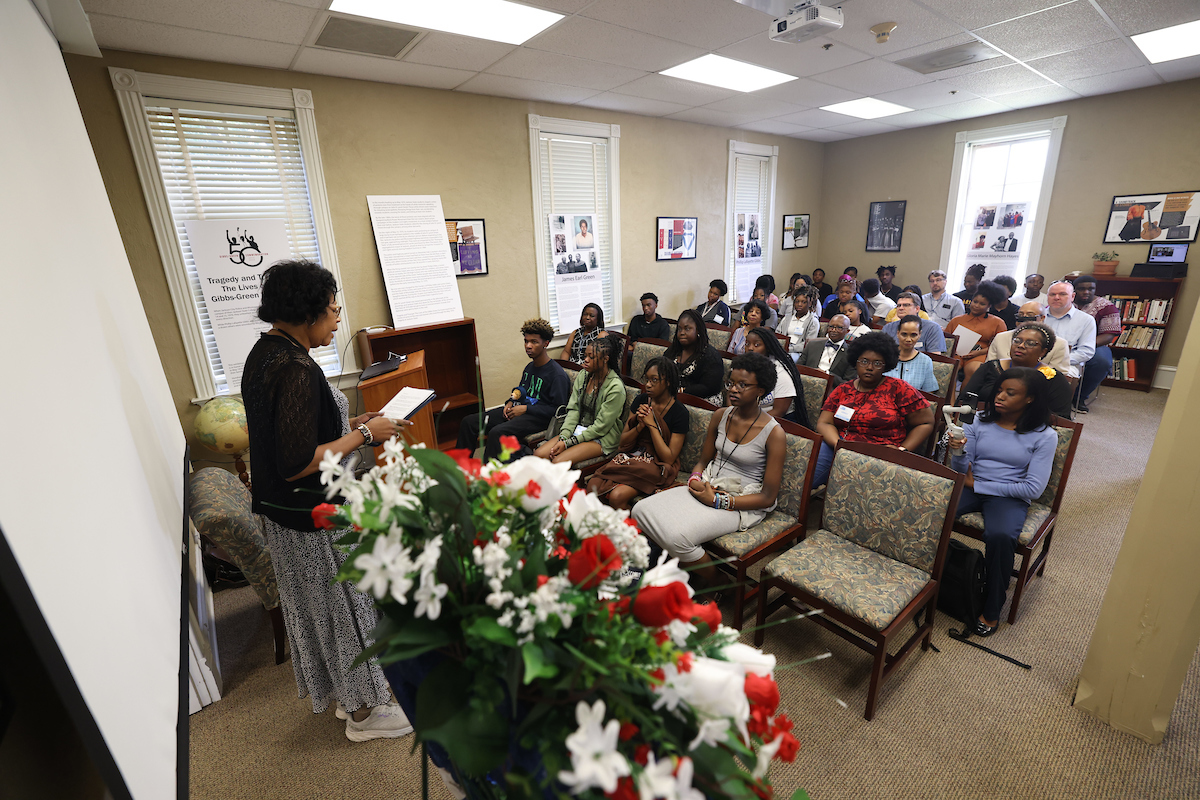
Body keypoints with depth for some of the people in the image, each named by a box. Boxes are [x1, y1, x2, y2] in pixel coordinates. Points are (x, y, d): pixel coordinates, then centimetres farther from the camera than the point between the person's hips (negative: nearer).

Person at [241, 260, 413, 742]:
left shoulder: (265, 352, 5)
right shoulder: (296, 369, -27)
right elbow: (296, 464, -29)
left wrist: (349, 423, 6)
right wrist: (363, 435, -21)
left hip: (281, 512, 10)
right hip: (314, 517, -10)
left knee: (315, 603, 23)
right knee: (345, 605, 8)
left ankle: (343, 692, 45)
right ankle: (364, 711, 30)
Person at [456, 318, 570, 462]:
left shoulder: (557, 374, -12)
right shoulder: (529, 367, 15)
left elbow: (559, 409, -16)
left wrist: (526, 409, -16)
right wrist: (511, 402, 6)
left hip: (538, 418, -9)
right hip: (517, 410, 9)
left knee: (497, 432, -35)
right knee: (469, 421, -2)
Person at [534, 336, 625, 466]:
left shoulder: (615, 387, -17)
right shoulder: (583, 375, 4)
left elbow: (601, 426, -17)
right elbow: (573, 409, 3)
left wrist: (568, 442, -17)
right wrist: (563, 437, -12)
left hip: (602, 438, -6)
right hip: (578, 429, 7)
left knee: (558, 462, -26)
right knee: (538, 454, -12)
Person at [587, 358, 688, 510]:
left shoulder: (680, 413, -10)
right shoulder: (640, 400, 5)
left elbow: (669, 459, -12)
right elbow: (623, 442, 7)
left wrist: (651, 424, -15)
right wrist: (640, 426, -13)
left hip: (656, 466, -4)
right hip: (630, 457, 5)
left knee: (617, 496, -29)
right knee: (592, 486, -21)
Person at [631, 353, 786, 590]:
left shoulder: (773, 433, -14)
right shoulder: (721, 415, 4)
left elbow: (768, 498, -11)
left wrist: (717, 500, -17)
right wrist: (695, 479, -7)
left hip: (742, 505, -6)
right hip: (708, 487, 6)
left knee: (677, 535, -29)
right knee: (641, 511, -15)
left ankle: (711, 587, 2)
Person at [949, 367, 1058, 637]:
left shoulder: (1044, 436, 0)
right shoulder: (980, 421, 5)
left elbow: (1033, 489, -7)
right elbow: (962, 471, 3)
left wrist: (977, 484, -9)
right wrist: (958, 452, -20)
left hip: (1009, 496, -2)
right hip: (971, 487, 2)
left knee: (1000, 536, -34)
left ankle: (992, 609, -13)